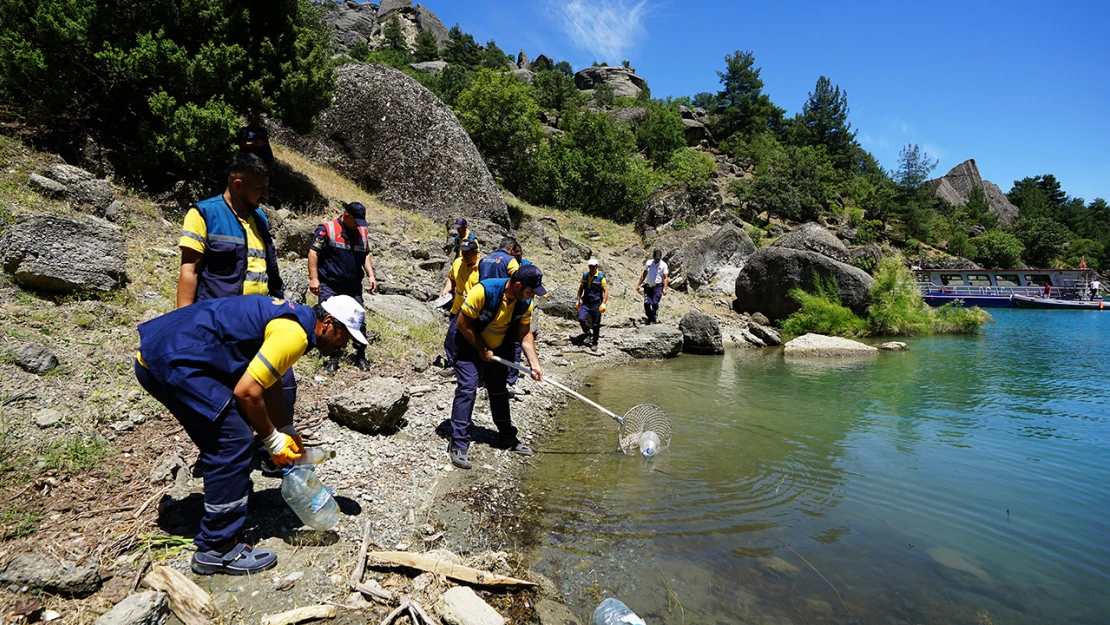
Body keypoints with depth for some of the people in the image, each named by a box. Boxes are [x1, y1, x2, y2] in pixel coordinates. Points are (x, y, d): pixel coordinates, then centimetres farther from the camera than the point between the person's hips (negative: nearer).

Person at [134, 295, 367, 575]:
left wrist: (288, 432, 20)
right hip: (174, 362, -11)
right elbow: (246, 391, -20)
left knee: (221, 445, 20)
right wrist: (272, 438, -5)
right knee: (235, 443, -9)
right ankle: (217, 549, 1)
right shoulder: (294, 333, -18)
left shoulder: (292, 318, 14)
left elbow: (270, 383, 22)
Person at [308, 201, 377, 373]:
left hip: (354, 287, 4)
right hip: (329, 286, -4)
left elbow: (366, 255, 17)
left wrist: (370, 275, 4)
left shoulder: (362, 232, 10)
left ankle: (360, 356, 14)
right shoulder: (327, 229, -6)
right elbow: (313, 253, -8)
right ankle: (333, 358, 10)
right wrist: (313, 278, -15)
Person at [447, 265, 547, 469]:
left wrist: (534, 363, -14)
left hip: (497, 349, 6)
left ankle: (508, 438, 25)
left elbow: (525, 334, -4)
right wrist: (482, 349, -20)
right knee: (467, 388, -15)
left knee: (499, 391, 13)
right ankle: (459, 445, -9)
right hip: (470, 345, -6)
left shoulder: (525, 303, -13)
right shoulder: (484, 290, -32)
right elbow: (462, 323, -24)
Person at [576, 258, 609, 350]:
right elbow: (580, 289, 15)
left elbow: (606, 291, -8)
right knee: (581, 319, -18)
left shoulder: (601, 277, -7)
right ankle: (587, 333, 11)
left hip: (596, 304, -3)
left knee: (596, 325, 3)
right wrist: (578, 301, 11)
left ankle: (594, 343, 20)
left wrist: (603, 304, -17)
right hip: (585, 303, 3)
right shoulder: (585, 276, 5)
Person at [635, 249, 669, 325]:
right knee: (647, 303, -5)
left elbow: (665, 278, -4)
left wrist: (665, 288, -16)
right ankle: (650, 319, 13)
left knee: (655, 303, -16)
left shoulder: (663, 265, -1)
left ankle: (654, 320, -5)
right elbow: (644, 275, 18)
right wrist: (638, 285, 15)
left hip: (658, 287, -4)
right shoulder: (649, 263, 9)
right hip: (648, 287, 4)